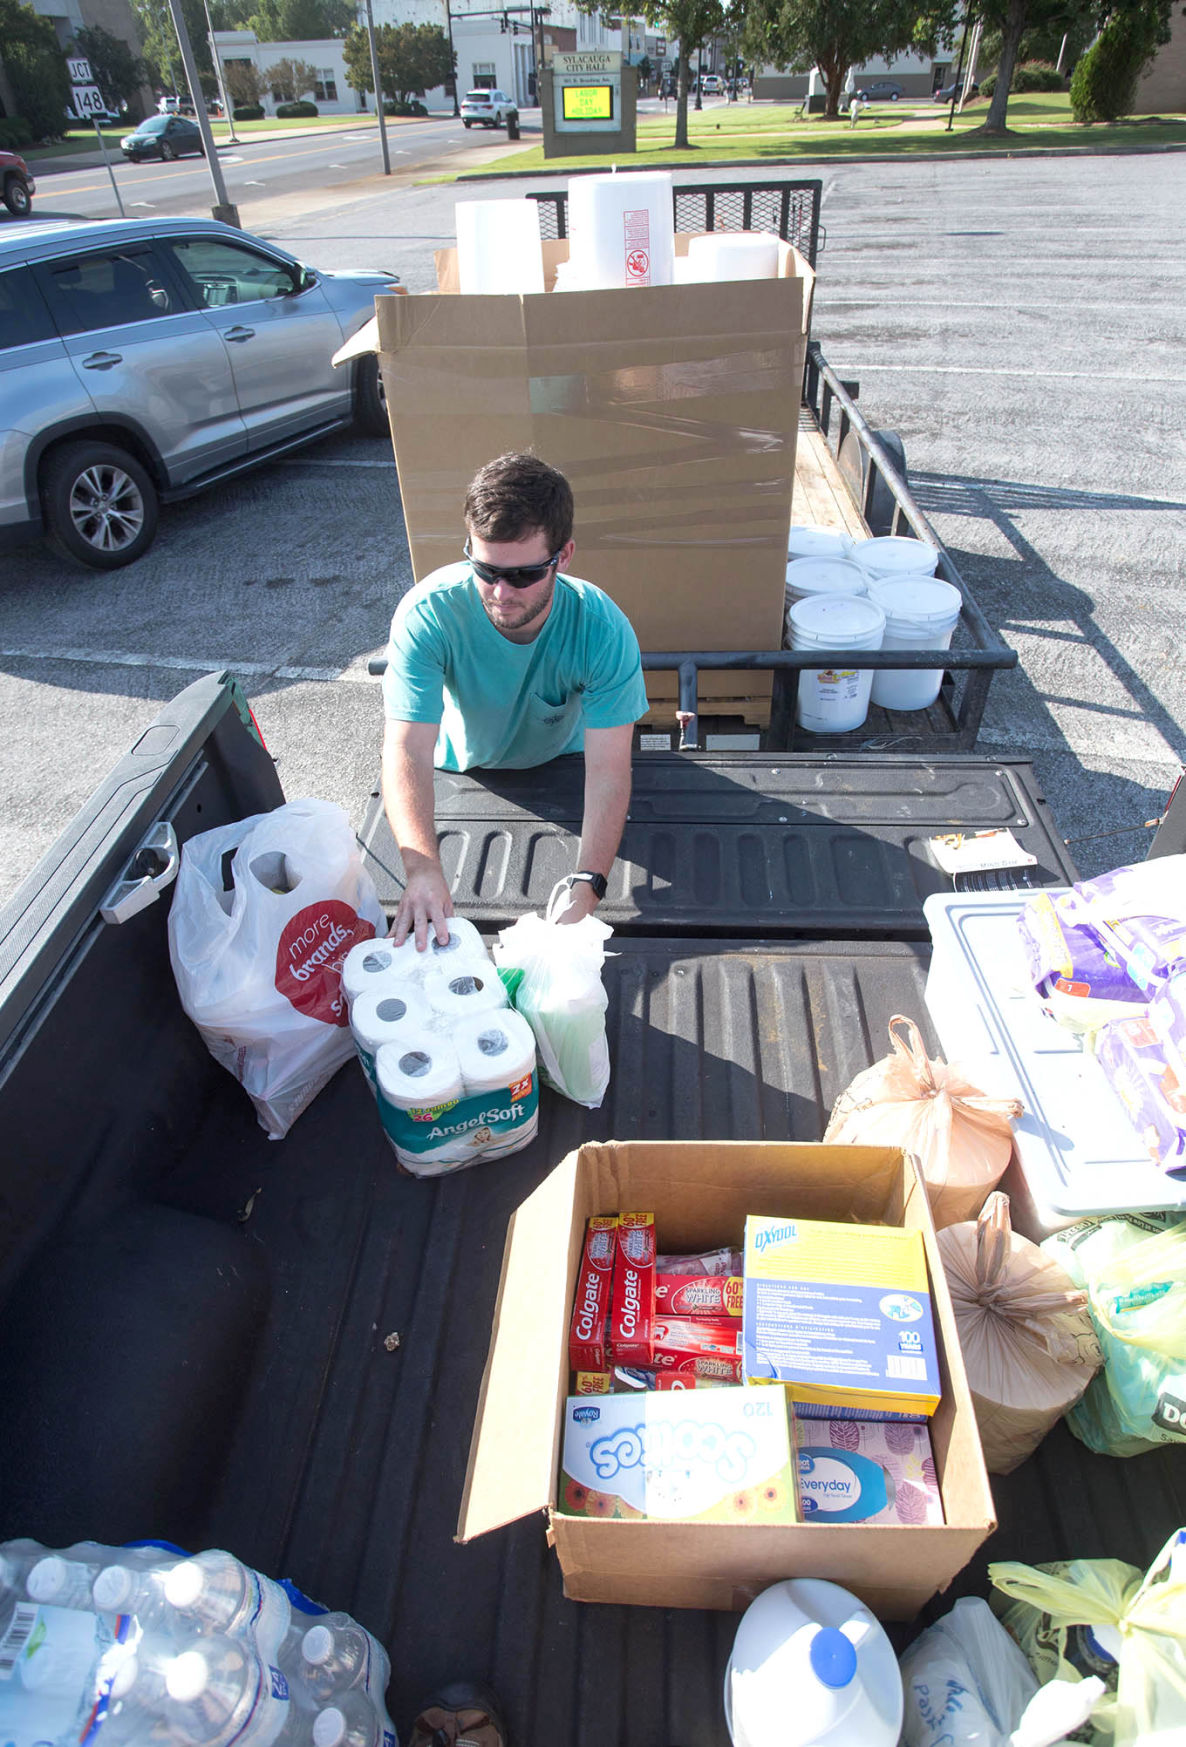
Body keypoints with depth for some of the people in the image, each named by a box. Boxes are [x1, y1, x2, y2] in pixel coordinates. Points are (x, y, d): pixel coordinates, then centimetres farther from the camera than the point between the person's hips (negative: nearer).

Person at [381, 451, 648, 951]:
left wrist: (586, 890, -48)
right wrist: (422, 868, -55)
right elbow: (407, 750, -38)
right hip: (463, 769, 1)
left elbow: (607, 771, -34)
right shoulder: (427, 615, -31)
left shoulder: (603, 630, -30)